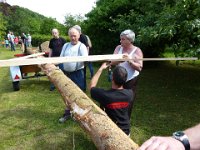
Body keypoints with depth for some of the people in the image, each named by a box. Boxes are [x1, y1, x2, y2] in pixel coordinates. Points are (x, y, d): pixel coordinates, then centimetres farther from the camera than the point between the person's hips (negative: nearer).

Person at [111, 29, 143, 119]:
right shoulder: (118, 48, 2)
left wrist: (129, 60, -27)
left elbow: (139, 68, -14)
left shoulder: (137, 51, -8)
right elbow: (112, 62, -8)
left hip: (130, 81, -3)